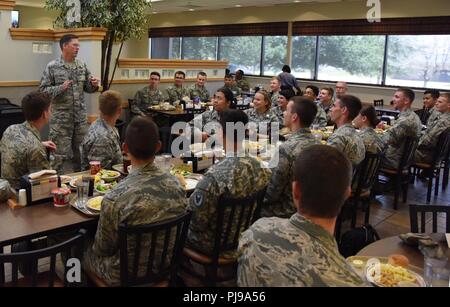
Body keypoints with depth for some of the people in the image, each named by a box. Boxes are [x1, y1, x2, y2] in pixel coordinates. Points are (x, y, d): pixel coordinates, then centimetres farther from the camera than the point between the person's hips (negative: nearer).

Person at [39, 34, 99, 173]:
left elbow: (87, 88, 13)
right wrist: (60, 88, -21)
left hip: (81, 117, 5)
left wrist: (94, 85, -9)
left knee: (82, 152, 13)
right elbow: (43, 89, -6)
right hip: (61, 118, -4)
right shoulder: (52, 67, -6)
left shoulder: (82, 65, 7)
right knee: (60, 155, 1)